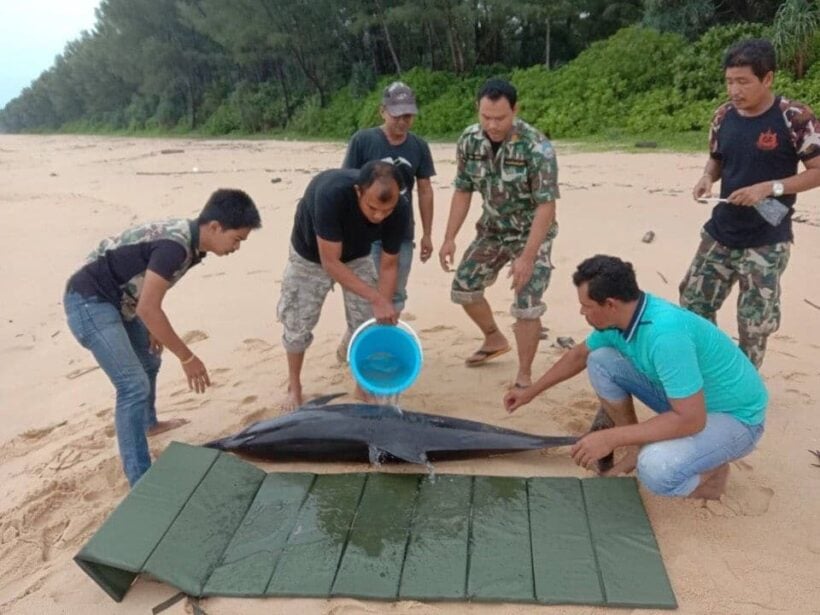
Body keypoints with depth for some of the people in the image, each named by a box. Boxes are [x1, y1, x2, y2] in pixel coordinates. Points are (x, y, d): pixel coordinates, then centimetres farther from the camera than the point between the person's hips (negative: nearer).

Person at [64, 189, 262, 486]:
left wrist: (153, 329, 14)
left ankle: (149, 423, 52)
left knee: (149, 360, 26)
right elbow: (148, 309, -30)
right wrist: (187, 358, -23)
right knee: (134, 385, -14)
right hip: (89, 301, -10)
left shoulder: (188, 239, 1)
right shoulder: (176, 245, -29)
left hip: (115, 298, 10)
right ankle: (141, 481, -6)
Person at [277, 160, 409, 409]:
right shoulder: (331, 193, -44)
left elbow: (389, 265, -16)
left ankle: (363, 386, 21)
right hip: (311, 256, -3)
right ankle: (294, 386, 26)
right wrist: (376, 298, -41)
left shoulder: (399, 213, -31)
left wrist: (385, 309, -26)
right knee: (298, 325, 4)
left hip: (357, 256, 3)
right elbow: (330, 263, -38)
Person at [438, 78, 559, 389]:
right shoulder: (469, 140, -12)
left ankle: (524, 376, 7)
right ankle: (495, 340, 35)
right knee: (463, 287, 10)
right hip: (492, 229, 6)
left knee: (526, 306, -11)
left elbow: (546, 205, -28)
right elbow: (462, 191, -2)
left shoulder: (536, 147, -28)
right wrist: (449, 238, -6)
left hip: (531, 234, -5)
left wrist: (527, 257, -34)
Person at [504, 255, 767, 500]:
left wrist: (610, 438, -31)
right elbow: (579, 355, 12)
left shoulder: (666, 334, -36)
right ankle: (639, 449, 11)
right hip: (684, 398, 8)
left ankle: (711, 472, 0)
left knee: (656, 469, -34)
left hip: (734, 417, -8)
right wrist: (531, 392, 20)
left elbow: (690, 419, -35)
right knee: (600, 360, -3)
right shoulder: (620, 317, -8)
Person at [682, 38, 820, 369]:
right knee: (693, 306, 10)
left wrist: (769, 187, -22)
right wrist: (707, 177, -7)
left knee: (754, 326, 3)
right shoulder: (723, 116, 2)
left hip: (766, 242, -5)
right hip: (720, 233, 5)